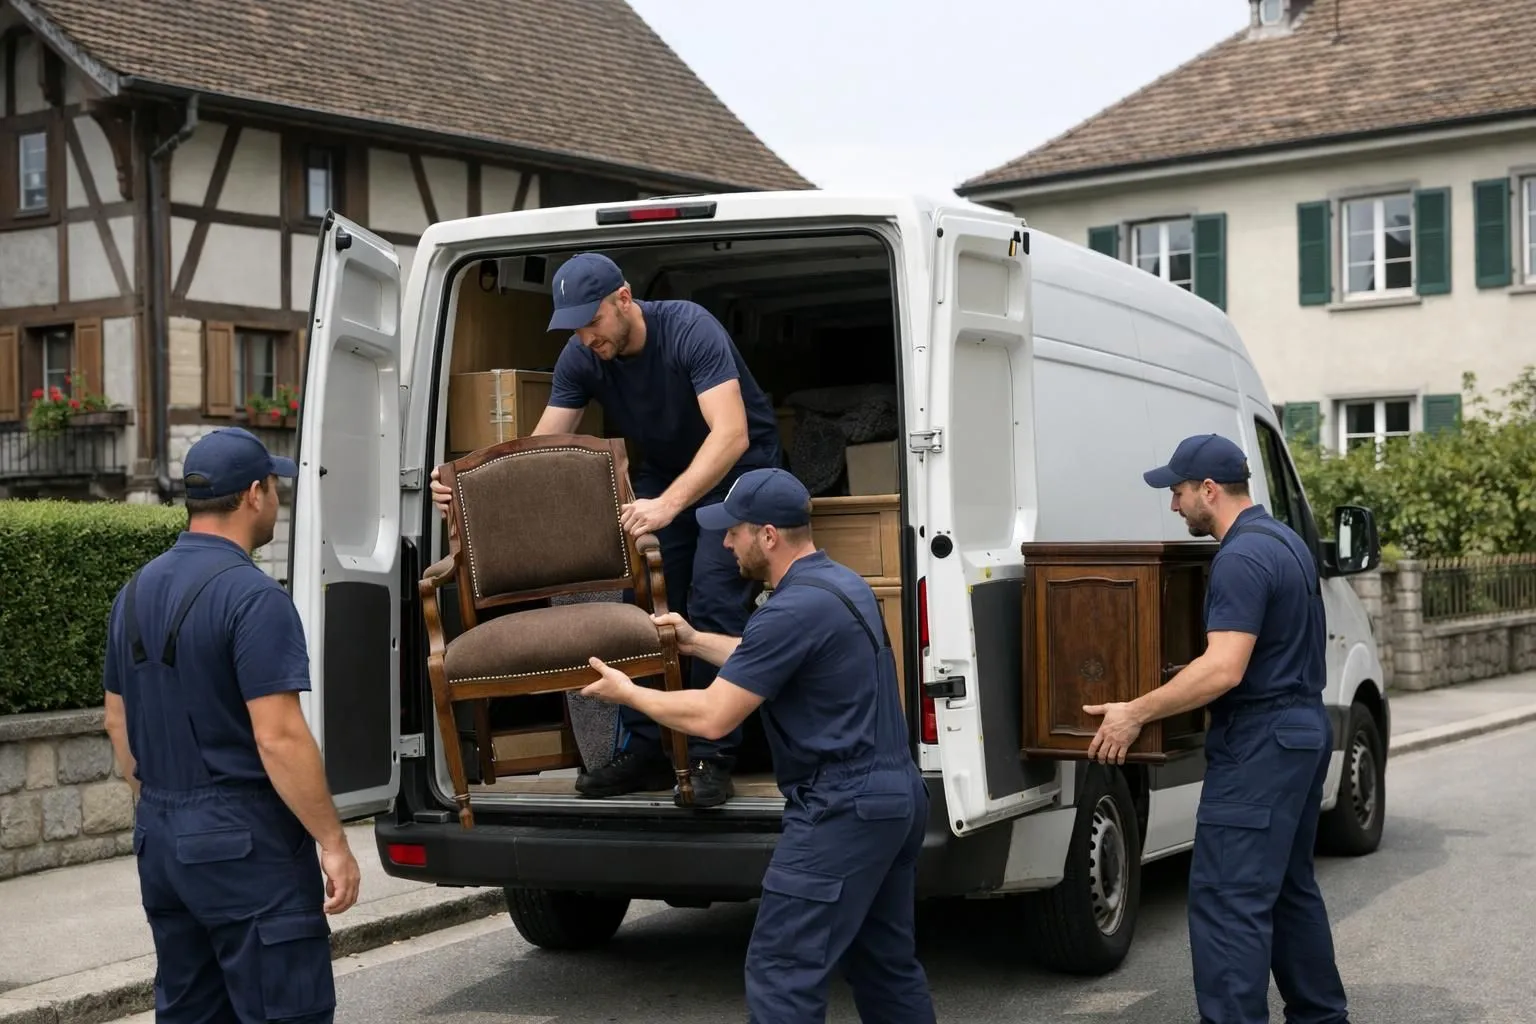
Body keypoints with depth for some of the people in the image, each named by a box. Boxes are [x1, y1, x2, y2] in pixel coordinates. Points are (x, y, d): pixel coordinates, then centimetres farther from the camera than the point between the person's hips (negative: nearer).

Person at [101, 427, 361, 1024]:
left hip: (160, 837, 9)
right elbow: (278, 738, -21)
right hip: (245, 841, -8)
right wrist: (332, 842, -15)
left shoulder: (136, 592, 9)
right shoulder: (252, 596, -17)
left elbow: (117, 721, 18)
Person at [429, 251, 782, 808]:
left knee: (713, 601, -19)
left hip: (737, 464, -6)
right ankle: (645, 751, 2)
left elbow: (730, 433, -40)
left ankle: (711, 758, -15)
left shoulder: (688, 328, -30)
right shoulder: (580, 359, -13)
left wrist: (668, 504, -53)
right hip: (665, 471, 6)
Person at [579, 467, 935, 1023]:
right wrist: (696, 641, 29)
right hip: (899, 795, 10)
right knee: (887, 962, 16)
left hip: (842, 808, -10)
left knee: (781, 972, -6)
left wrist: (626, 692, -3)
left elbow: (712, 716, -16)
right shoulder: (842, 582, 12)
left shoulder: (794, 609, -19)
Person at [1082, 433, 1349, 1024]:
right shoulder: (1284, 541, 14)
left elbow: (1223, 669, -26)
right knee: (1290, 888, 19)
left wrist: (1136, 713, -20)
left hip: (1259, 743, -11)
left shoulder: (1241, 559, -19)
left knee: (1227, 901, -10)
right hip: (1303, 729, 11)